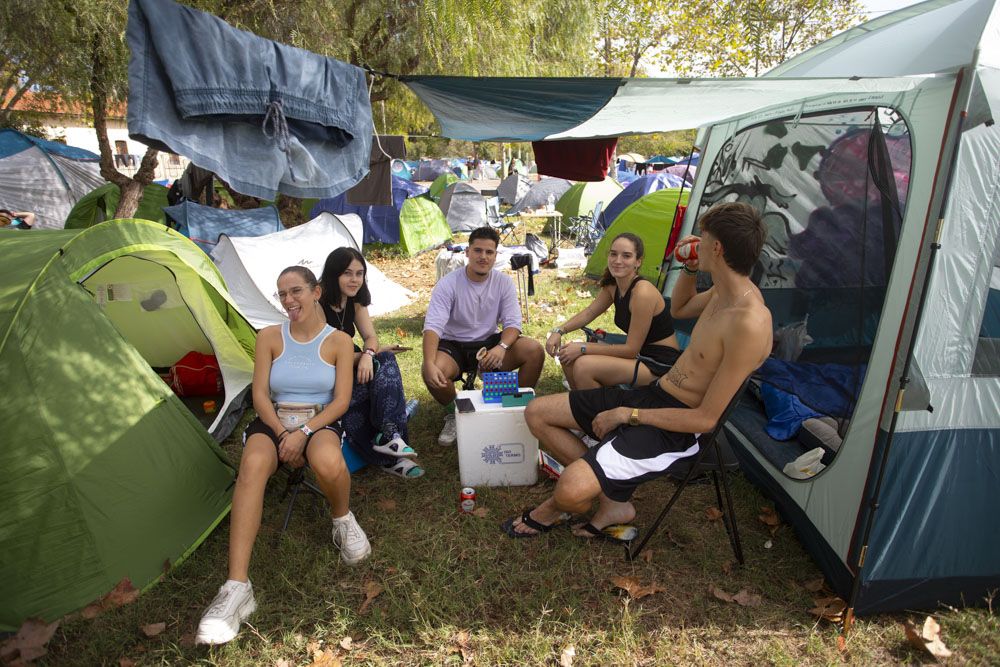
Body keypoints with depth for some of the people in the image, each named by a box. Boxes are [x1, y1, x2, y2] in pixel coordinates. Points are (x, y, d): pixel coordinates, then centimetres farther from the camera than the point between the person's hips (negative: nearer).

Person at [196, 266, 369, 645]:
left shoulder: (339, 341, 2)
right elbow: (260, 395, 1)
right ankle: (236, 589, -36)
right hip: (273, 422, 2)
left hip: (320, 423, -1)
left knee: (328, 462, -39)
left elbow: (341, 401, -4)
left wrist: (304, 433, -18)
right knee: (253, 465, -35)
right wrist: (283, 434, -15)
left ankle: (343, 521, -3)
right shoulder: (269, 337, 7)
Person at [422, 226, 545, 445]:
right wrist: (429, 364, -42)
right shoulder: (448, 284, -15)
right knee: (431, 372, -34)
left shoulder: (504, 282, -5)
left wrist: (501, 347, -32)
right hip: (453, 346, -2)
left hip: (489, 342, 3)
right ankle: (454, 414, 0)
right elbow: (433, 326, -24)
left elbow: (512, 323, -9)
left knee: (535, 351, -21)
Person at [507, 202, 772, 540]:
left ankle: (553, 508, 13)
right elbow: (678, 309, 27)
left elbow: (706, 419, -23)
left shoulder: (750, 323, -26)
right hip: (650, 393, 9)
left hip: (673, 428, -9)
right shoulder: (724, 290, 2)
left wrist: (626, 414, -16)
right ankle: (613, 501, 9)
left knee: (571, 490, -28)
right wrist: (690, 268, 6)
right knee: (536, 412, 5)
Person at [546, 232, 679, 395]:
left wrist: (583, 348, -19)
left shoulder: (643, 292, -25)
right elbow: (588, 313, 14)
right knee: (568, 355, 0)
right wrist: (559, 331, -2)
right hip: (639, 355, 8)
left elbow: (631, 349, -21)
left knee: (584, 365, -25)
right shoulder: (612, 286, 1)